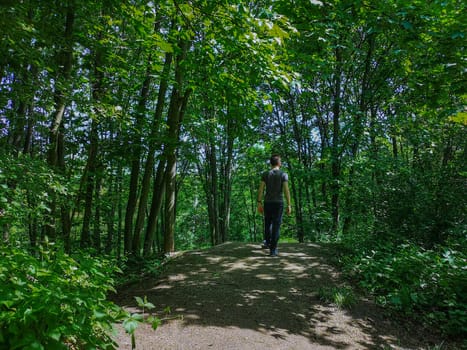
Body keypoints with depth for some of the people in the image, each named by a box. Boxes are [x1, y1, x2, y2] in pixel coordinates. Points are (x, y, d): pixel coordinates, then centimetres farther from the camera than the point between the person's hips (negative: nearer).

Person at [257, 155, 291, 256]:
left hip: (267, 203, 2)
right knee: (276, 225, 1)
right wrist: (289, 205, -6)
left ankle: (267, 241, 16)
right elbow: (286, 190, -10)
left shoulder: (265, 174, 3)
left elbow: (261, 189, -4)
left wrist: (259, 203, 0)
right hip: (279, 203, -2)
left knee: (268, 223, 23)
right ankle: (273, 249, -1)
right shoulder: (283, 174, -2)